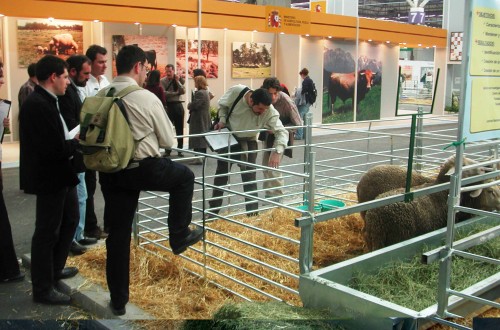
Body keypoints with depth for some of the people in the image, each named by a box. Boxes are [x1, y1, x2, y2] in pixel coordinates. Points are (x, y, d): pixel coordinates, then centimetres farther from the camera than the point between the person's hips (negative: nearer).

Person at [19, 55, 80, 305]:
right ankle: (42, 289, 18)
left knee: (70, 220, 24)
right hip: (49, 177, -10)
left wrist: (74, 140, -4)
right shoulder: (38, 105, -24)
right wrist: (77, 142, -13)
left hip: (60, 174, 11)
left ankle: (55, 268, 42)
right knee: (47, 232, 3)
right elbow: (54, 149, -28)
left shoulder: (47, 101, 8)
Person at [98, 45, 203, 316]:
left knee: (117, 235, 13)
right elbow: (169, 141, -2)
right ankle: (179, 236, 27)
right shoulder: (147, 99, -12)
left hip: (110, 173, 5)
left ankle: (118, 300, 23)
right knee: (184, 176, 23)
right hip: (143, 169, -5)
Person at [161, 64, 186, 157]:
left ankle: (180, 150, 14)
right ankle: (167, 150, 11)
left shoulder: (179, 80, 6)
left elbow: (183, 91, -8)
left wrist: (177, 81, -12)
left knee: (179, 129, 5)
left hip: (178, 105, 2)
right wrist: (176, 93, -9)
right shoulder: (162, 81, 0)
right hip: (168, 106, -2)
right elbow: (164, 93, -13)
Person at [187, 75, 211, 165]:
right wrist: (191, 106, 6)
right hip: (205, 119, 10)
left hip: (199, 120, -10)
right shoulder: (206, 92, 14)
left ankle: (199, 158, -9)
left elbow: (194, 105, -24)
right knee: (203, 138, 16)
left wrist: (189, 105, -4)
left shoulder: (199, 93, -18)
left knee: (197, 139, -8)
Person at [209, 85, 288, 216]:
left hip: (248, 141, -1)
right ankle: (214, 210, 27)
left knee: (249, 176, -5)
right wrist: (222, 120, -21)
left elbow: (282, 132, -29)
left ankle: (252, 212, 7)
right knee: (221, 173, 12)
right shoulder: (236, 92, -28)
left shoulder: (270, 111, -30)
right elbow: (223, 105, -7)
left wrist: (277, 152, -44)